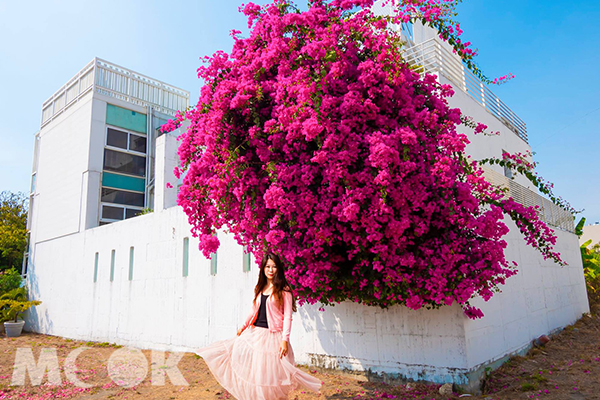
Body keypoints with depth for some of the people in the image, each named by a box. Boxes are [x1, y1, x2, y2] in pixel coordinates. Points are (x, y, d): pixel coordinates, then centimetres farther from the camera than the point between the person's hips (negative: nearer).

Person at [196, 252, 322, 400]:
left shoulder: (283, 290, -7)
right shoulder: (259, 289, 11)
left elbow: (287, 316, -11)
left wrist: (284, 340, -17)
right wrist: (243, 326, 15)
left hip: (272, 336, -5)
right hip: (253, 333, 6)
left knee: (267, 374, 2)